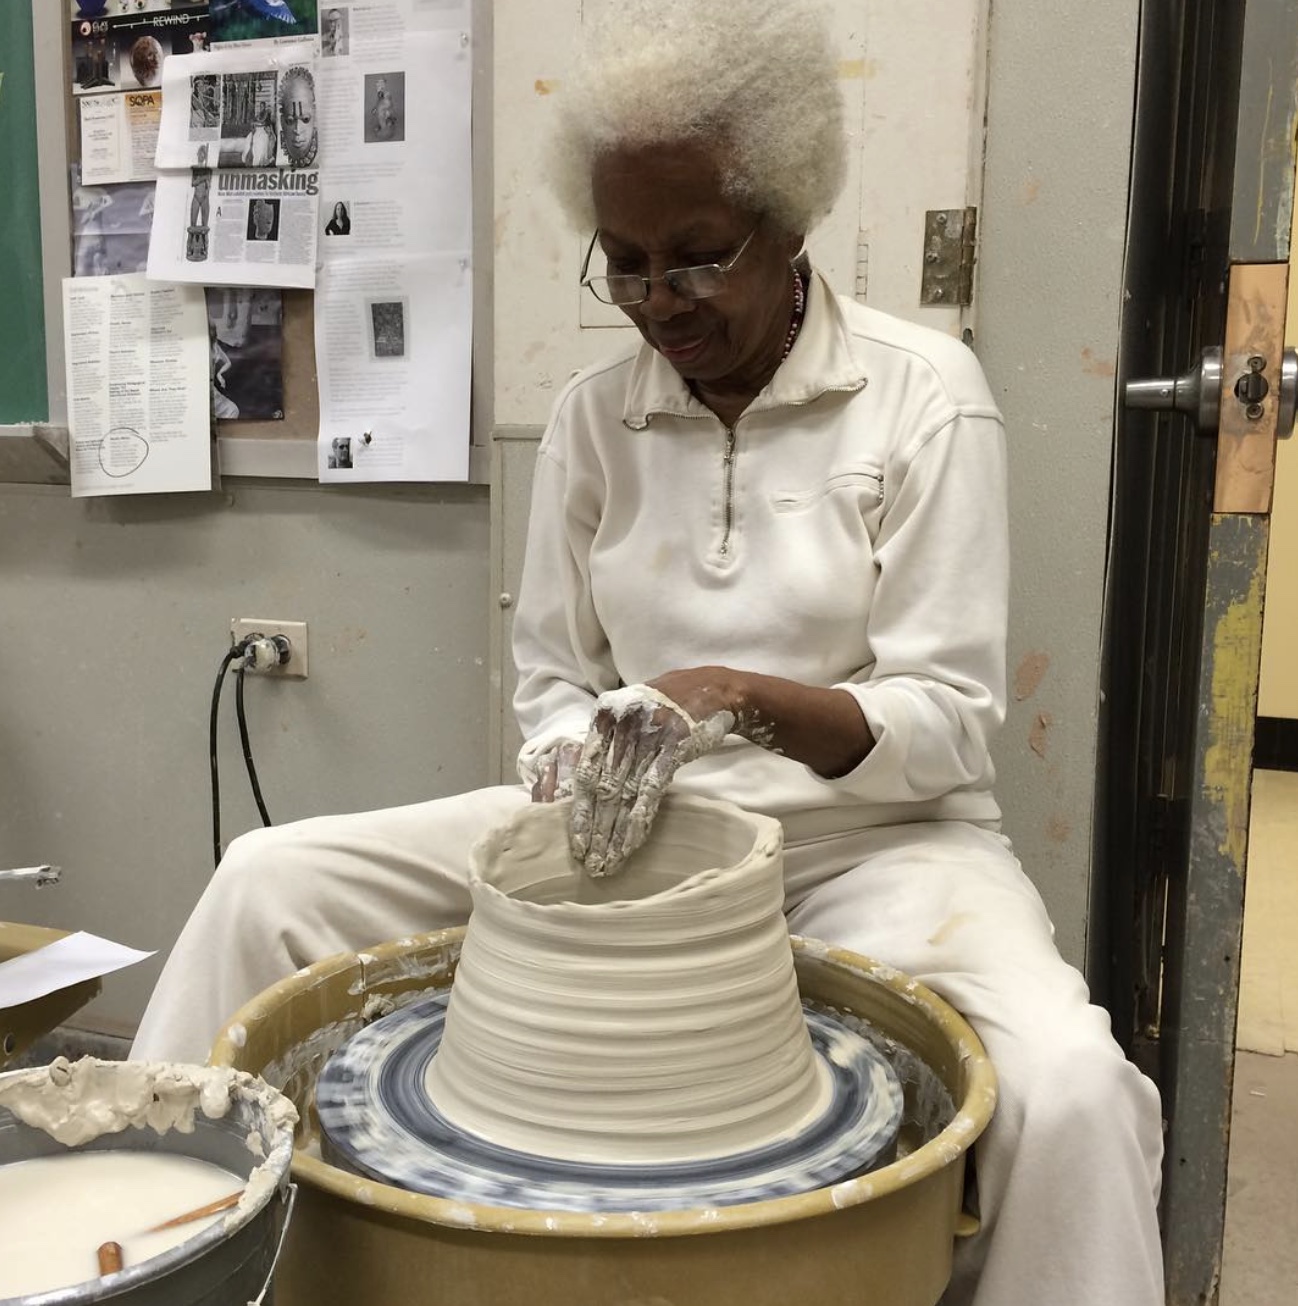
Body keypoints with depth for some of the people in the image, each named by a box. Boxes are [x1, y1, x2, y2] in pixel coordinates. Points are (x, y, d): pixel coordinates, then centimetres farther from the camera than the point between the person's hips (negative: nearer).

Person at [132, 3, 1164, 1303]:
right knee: (266, 881, -9)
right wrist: (582, 761, -14)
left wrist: (741, 699, -27)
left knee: (1067, 1089, -33)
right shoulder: (592, 414, 2)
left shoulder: (922, 393, -9)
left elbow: (949, 720, -10)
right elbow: (550, 679, 9)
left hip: (871, 834, -3)